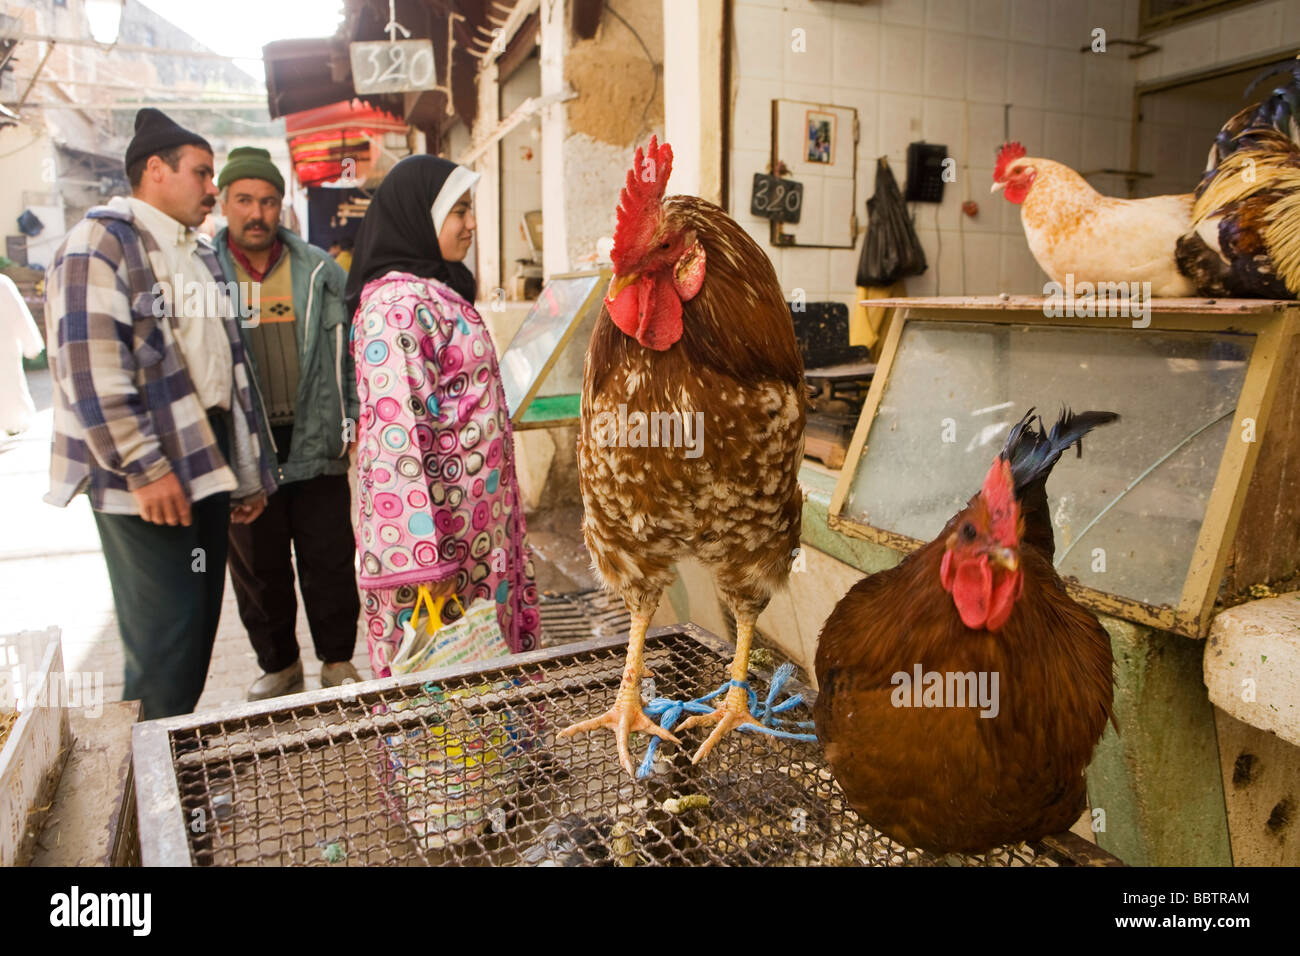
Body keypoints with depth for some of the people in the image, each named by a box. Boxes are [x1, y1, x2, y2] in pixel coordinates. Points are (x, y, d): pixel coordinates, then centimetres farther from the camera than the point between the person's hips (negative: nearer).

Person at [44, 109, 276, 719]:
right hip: (147, 479, -8)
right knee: (165, 636, -4)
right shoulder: (101, 242, -6)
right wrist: (144, 468, -19)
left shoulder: (201, 254, 20)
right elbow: (90, 367, -17)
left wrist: (248, 471, 17)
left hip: (207, 463, 8)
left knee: (200, 624, 13)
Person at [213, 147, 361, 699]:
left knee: (330, 564, 7)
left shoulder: (319, 271, 5)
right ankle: (278, 665, 30)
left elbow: (351, 350, 9)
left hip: (317, 447, 0)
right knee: (257, 570, 11)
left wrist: (353, 420, 2)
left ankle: (338, 661, 25)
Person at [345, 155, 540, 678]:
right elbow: (396, 428, -22)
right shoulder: (396, 301, -16)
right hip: (438, 524, -9)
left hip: (474, 519, 9)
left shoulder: (436, 291, 15)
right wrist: (424, 555, -24)